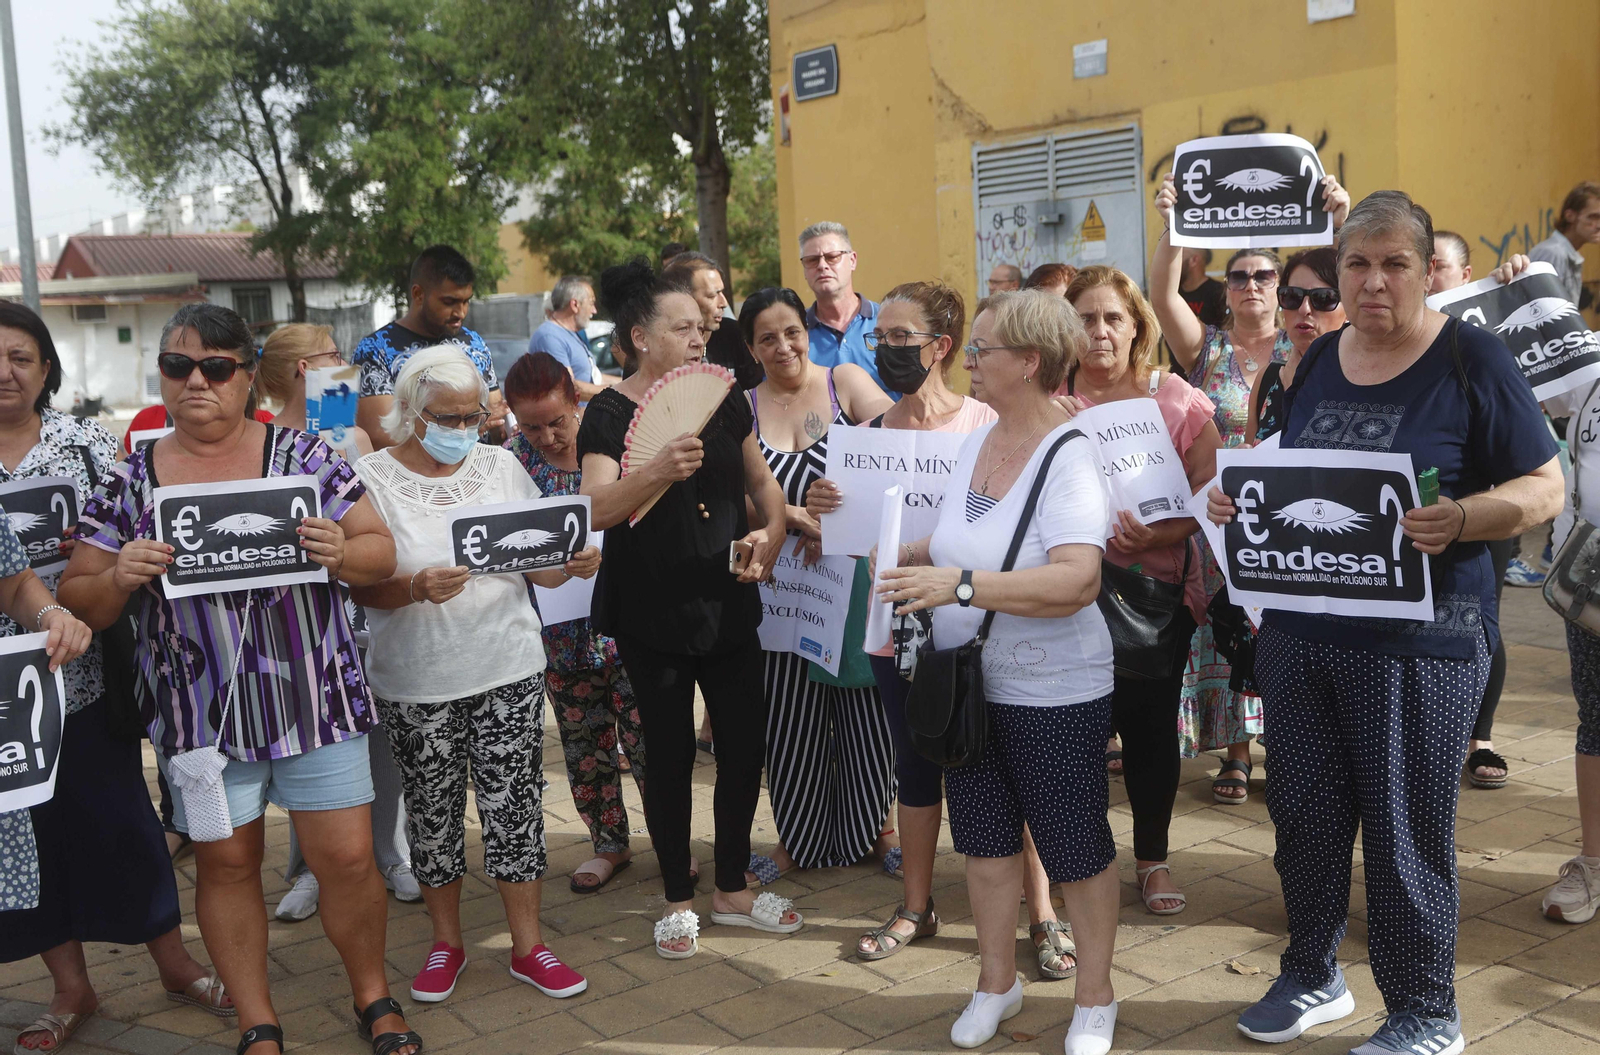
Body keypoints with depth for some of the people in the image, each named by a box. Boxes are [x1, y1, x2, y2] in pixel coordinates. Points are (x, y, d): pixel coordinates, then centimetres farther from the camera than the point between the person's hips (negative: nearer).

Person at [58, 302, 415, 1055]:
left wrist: (341, 554, -21)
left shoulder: (307, 458, -1)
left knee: (347, 858, 3)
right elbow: (78, 603, 5)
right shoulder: (127, 483, 3)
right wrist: (119, 578, -16)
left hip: (314, 700, -1)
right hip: (200, 711, 1)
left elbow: (382, 554, 1)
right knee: (225, 862, 11)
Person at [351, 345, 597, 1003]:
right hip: (417, 683, -2)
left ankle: (527, 945, 20)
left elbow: (540, 564, 8)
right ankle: (446, 942, 29)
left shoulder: (501, 466, 4)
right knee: (433, 810, 9)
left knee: (514, 802, 5)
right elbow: (359, 585, -10)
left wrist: (572, 565, -13)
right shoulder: (373, 479, -5)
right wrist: (417, 588, -28)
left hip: (508, 669, 2)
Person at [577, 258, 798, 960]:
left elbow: (762, 483, 15)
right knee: (671, 752, 5)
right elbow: (597, 507, -24)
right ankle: (679, 899, 23)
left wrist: (770, 532, -5)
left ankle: (733, 889, 27)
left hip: (728, 605, 5)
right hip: (652, 611, -5)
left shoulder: (722, 398, 7)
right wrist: (658, 472, -41)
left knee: (745, 745, 7)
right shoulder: (611, 413, -9)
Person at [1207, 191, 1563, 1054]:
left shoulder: (1471, 358, -7)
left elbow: (1544, 489, -8)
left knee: (1406, 830, 4)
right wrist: (1238, 500, -4)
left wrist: (1460, 519, -27)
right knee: (1304, 812, 14)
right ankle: (1313, 975, 35)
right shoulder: (1319, 360, 8)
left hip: (1418, 641, -5)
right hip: (1299, 629, 5)